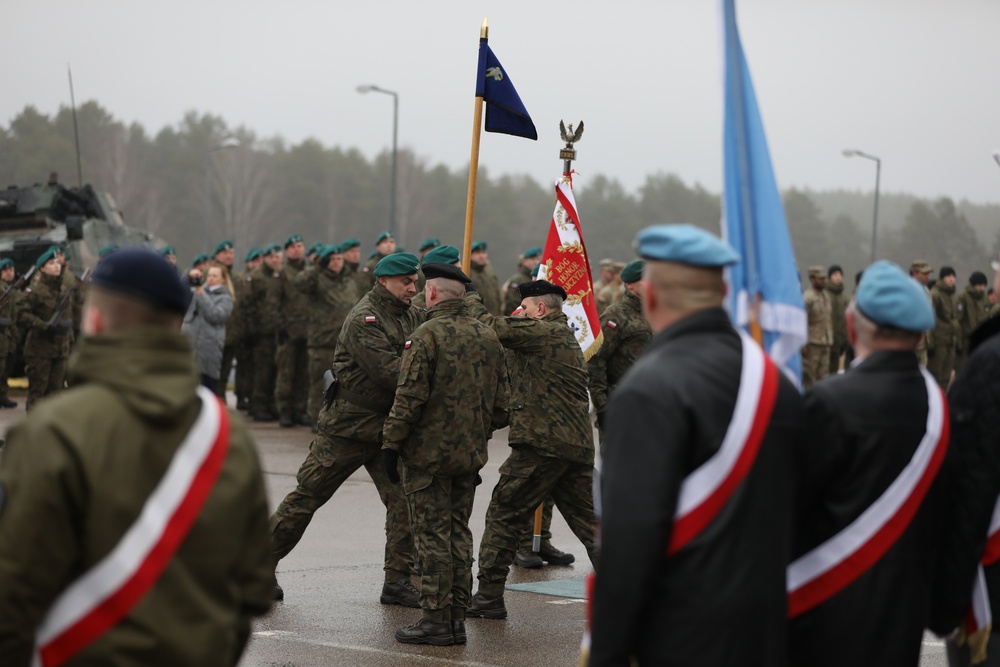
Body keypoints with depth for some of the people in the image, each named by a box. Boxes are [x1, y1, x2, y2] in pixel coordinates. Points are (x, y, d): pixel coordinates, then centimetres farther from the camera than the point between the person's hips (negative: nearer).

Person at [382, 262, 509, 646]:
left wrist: (391, 443, -11)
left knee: (432, 536, -3)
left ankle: (437, 621, -2)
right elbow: (501, 400, 13)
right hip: (470, 454, 7)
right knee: (459, 533, 12)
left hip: (429, 453, -7)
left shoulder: (427, 335, -13)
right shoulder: (488, 337, 9)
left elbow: (410, 398, -17)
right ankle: (456, 618, 15)